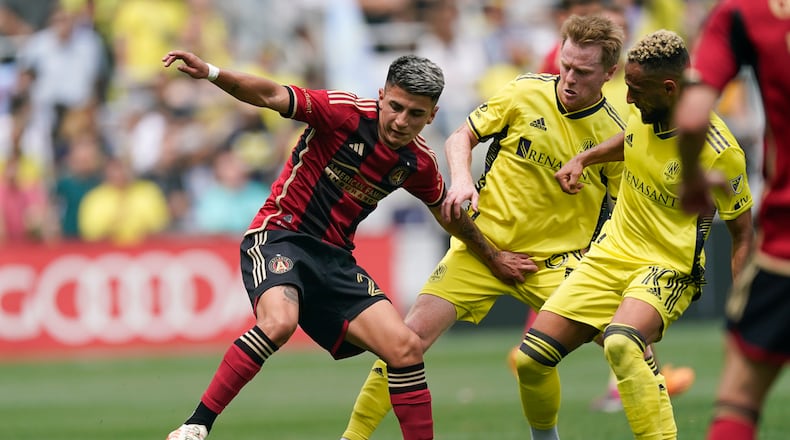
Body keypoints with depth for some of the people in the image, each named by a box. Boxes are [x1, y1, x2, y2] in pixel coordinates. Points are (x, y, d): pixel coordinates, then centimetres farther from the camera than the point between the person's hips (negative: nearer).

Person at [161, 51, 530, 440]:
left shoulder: (419, 163, 3)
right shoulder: (346, 112, -15)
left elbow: (448, 214, 24)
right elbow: (271, 96, -26)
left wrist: (492, 258, 35)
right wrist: (211, 73, -42)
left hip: (334, 258, 6)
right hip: (278, 234, -6)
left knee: (406, 348, -7)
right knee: (279, 323, -35)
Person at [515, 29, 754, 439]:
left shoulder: (718, 152, -21)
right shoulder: (645, 113, -2)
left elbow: (742, 235, -12)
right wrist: (582, 159, 13)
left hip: (666, 270, -7)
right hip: (611, 254, 7)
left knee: (621, 344, -39)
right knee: (531, 359, -1)